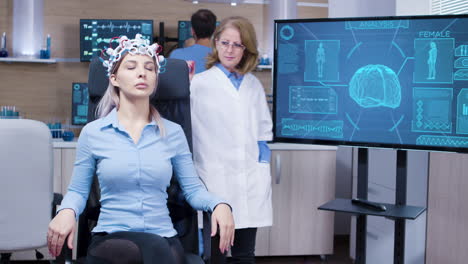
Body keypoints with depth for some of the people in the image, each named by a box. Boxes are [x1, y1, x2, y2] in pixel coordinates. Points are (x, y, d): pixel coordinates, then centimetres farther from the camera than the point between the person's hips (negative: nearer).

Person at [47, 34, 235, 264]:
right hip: (110, 239, -2)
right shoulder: (92, 133, 4)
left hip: (165, 240, 2)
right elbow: (78, 191, 9)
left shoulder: (173, 133, 7)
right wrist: (67, 212, -14)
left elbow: (193, 189, 8)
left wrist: (219, 204, -13)